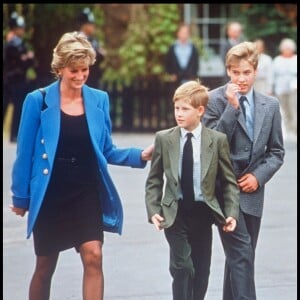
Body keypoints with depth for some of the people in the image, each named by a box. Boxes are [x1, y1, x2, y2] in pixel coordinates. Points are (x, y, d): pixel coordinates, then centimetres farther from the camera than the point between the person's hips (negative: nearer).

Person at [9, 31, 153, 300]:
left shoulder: (99, 100, 3)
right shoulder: (38, 101, -6)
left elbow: (106, 151, 10)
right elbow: (25, 153, -1)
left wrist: (141, 155, -5)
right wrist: (21, 197, 1)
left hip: (88, 192, 2)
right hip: (50, 194, -1)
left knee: (93, 257, -13)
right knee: (45, 266, 9)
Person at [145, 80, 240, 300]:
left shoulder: (218, 140, -2)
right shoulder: (164, 139, 0)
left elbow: (229, 181, 2)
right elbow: (154, 180, 5)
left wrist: (232, 213, -8)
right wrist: (153, 210, -7)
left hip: (203, 212, 1)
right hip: (175, 213, -1)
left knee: (201, 271, 9)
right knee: (182, 267, -13)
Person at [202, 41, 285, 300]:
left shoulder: (270, 105, 8)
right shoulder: (216, 99, -4)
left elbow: (276, 151, 12)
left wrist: (259, 176, -4)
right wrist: (232, 106, -18)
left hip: (252, 190, 5)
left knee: (241, 256, 10)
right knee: (241, 253, -15)